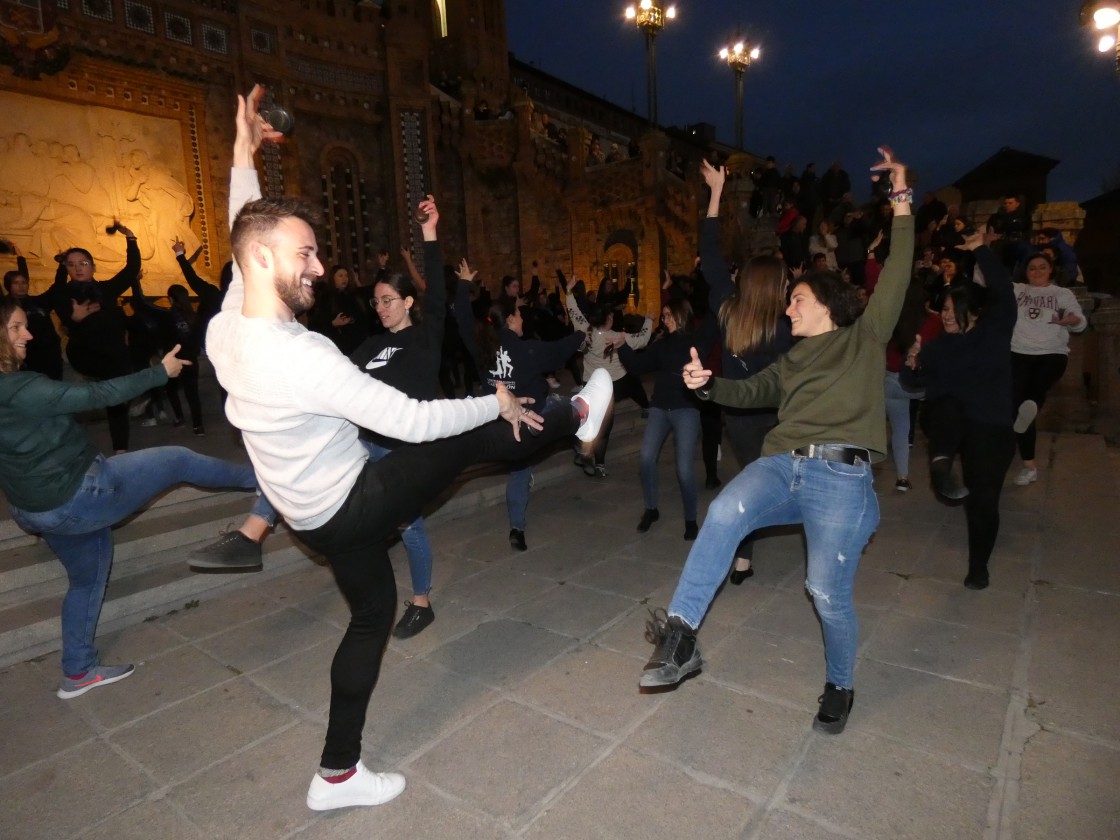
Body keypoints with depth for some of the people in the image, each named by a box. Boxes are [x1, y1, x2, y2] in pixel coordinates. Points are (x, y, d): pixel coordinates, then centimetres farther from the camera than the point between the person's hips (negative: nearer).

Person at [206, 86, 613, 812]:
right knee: (475, 438, -3)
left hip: (319, 510, 9)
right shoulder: (302, 359, -32)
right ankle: (575, 416, 24)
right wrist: (496, 402, -14)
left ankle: (339, 774, 36)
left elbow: (247, 240, 14)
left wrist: (244, 156, 13)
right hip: (350, 506, -8)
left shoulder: (224, 328, -6)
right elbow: (414, 421, -28)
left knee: (372, 612, 22)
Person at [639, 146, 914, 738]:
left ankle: (840, 685, 29)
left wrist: (901, 202, 2)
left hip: (840, 476, -4)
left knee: (829, 593, 0)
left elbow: (896, 276, 4)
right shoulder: (792, 361, 27)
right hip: (782, 465, 4)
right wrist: (706, 385, 5)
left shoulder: (864, 338, 12)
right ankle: (680, 635, -28)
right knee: (724, 514, -28)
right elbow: (750, 392, 24)